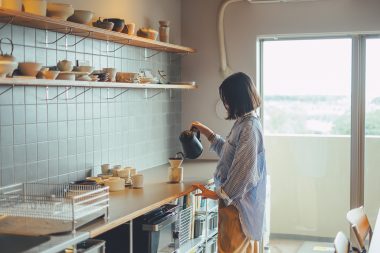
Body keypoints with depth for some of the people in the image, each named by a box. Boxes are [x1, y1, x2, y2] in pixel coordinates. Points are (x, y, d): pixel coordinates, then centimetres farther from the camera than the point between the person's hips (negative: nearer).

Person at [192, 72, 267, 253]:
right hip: (237, 198, 10)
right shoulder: (244, 122, 10)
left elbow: (244, 170, -23)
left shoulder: (250, 127, -21)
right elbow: (228, 150, 25)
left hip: (238, 202, -10)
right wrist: (208, 133, 21)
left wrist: (219, 194, -16)